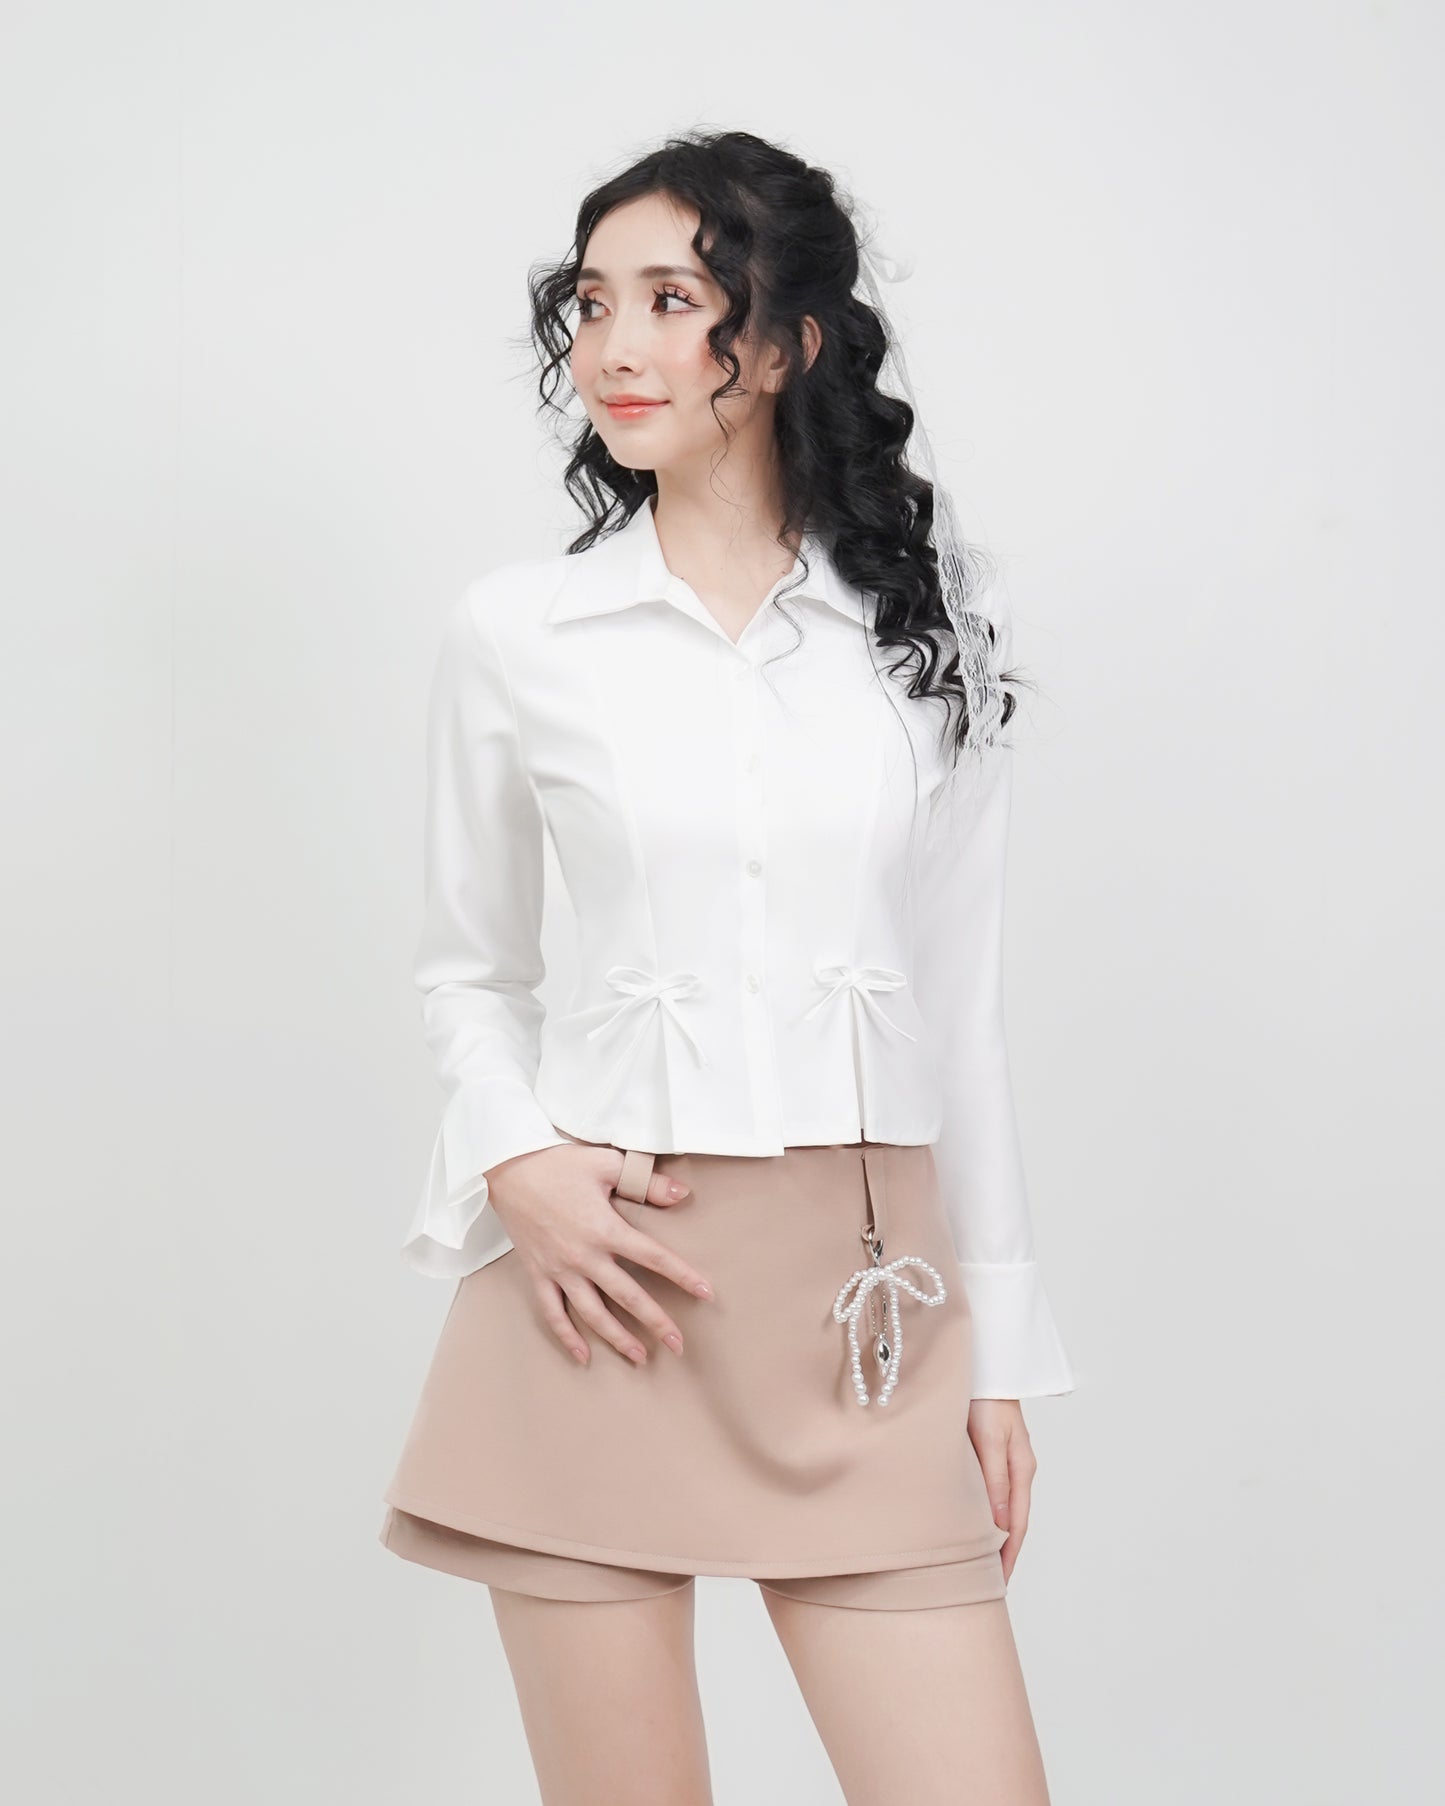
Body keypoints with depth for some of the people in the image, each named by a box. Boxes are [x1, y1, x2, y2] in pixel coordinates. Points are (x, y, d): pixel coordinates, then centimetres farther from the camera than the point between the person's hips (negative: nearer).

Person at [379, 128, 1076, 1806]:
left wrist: (998, 1349, 8)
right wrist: (518, 1166, -8)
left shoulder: (927, 639, 6)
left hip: (863, 1293, 1)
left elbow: (961, 1004, 9)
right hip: (605, 1285, -1)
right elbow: (466, 971, 12)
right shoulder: (517, 630, 3)